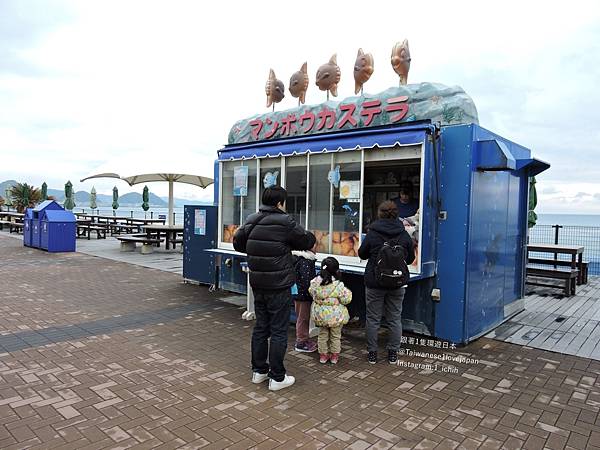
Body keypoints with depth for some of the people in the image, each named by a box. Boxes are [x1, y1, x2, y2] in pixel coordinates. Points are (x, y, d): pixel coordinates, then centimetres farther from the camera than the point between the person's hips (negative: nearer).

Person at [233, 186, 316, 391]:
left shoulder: (251, 221, 5)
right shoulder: (284, 222, -14)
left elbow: (237, 242, 15)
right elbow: (306, 241, -4)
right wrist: (311, 236, 18)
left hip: (257, 284, 7)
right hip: (279, 285, -6)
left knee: (260, 327, 16)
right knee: (278, 331, 3)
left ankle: (258, 370, 27)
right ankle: (277, 377, 11)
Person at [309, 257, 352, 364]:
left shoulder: (315, 282, -11)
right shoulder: (338, 285, -23)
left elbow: (312, 293, 6)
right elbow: (346, 300, -15)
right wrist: (348, 293, 2)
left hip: (320, 314, 3)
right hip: (336, 315, -3)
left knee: (322, 334, 21)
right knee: (335, 335, 16)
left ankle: (323, 355, 28)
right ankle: (334, 356, 27)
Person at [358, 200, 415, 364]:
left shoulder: (372, 234, -10)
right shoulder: (404, 235, -3)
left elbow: (362, 254, 3)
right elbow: (410, 258, 8)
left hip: (374, 283, -2)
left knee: (373, 318, 9)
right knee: (395, 319, 13)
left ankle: (372, 353, 16)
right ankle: (393, 354, 20)